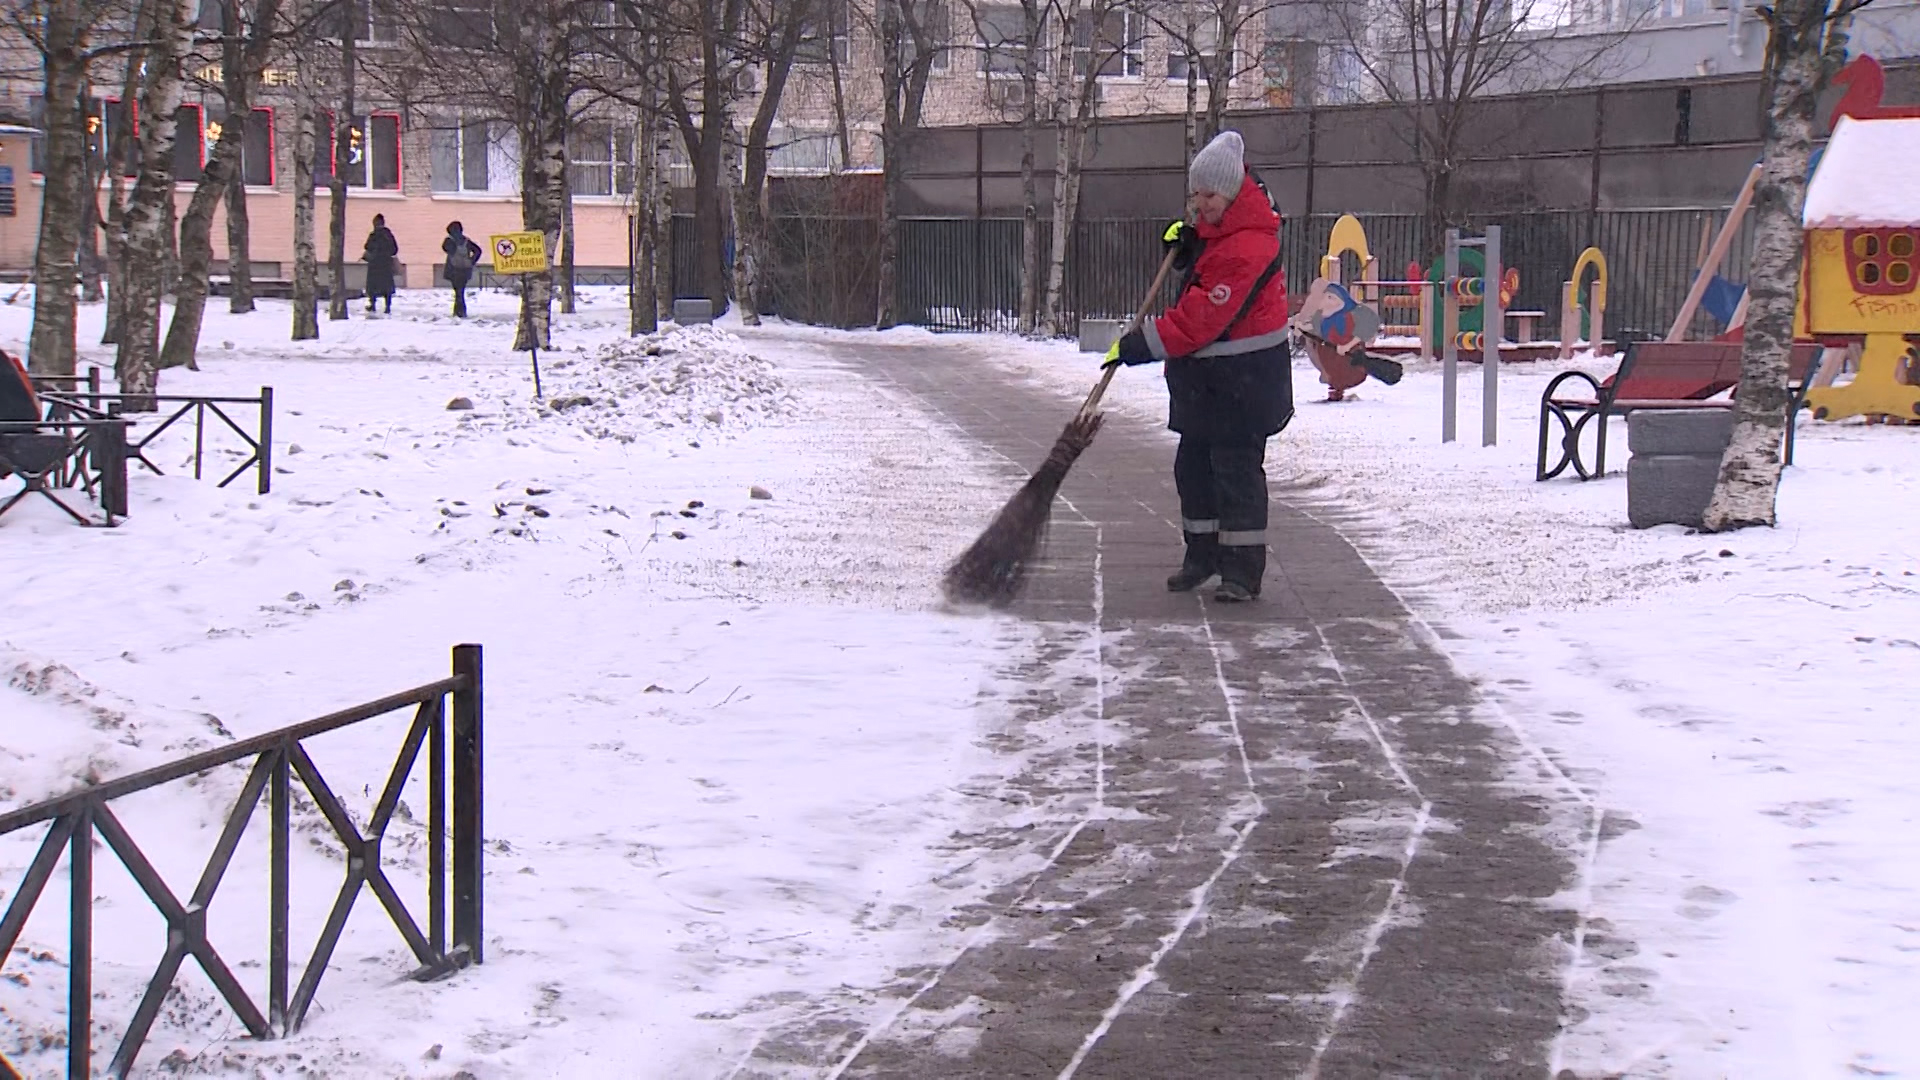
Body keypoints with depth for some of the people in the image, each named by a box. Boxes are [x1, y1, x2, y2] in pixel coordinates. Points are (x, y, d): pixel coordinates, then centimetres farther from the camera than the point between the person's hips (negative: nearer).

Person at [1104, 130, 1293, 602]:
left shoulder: (1248, 248, -26)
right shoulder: (1216, 223, 6)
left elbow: (1201, 319, -28)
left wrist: (1140, 345, -24)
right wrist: (1185, 246, 2)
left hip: (1243, 376, -10)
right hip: (1205, 372, 10)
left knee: (1236, 470, -7)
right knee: (1194, 464, 14)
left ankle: (1243, 569, -1)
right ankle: (1204, 555, 26)